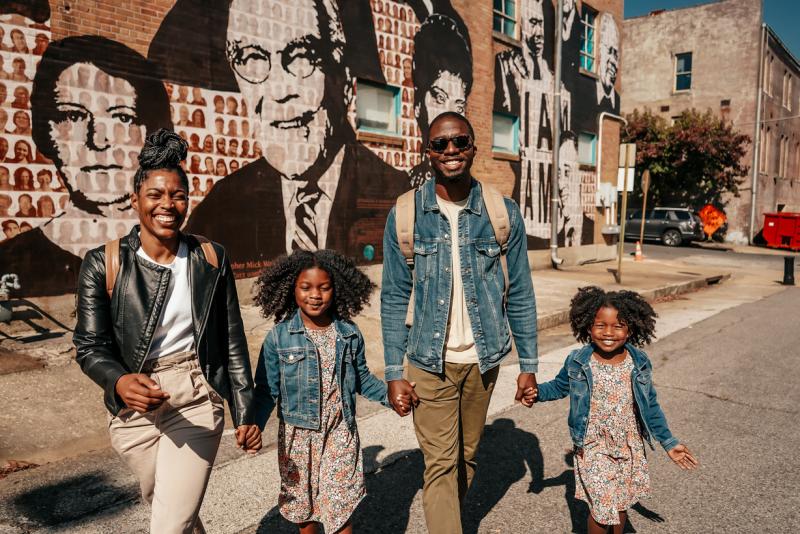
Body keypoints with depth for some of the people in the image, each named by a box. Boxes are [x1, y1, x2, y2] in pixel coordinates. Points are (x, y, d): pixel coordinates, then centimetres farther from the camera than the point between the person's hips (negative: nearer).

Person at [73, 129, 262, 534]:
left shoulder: (211, 259, -4)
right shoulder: (102, 265, -8)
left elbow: (233, 342, 0)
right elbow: (90, 347, -7)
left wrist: (245, 413, 0)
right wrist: (119, 382, -29)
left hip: (197, 400, -1)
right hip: (134, 409, 1)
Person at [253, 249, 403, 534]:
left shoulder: (350, 334, -3)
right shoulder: (278, 337, -9)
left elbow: (362, 378, 10)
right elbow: (267, 390, -5)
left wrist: (391, 395, -3)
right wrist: (253, 425, -19)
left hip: (340, 434, 0)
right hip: (297, 435, 0)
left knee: (340, 505, 2)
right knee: (301, 504, 17)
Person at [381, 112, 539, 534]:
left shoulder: (503, 213, -3)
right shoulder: (405, 215, -5)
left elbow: (519, 293, 2)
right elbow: (394, 297, -3)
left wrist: (528, 365, 1)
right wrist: (394, 372, -6)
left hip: (482, 359, 2)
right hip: (430, 361, -2)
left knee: (466, 455, 17)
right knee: (440, 463, 1)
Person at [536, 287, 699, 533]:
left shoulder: (639, 363, -7)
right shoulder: (577, 362, -13)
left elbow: (650, 407, 4)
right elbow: (559, 386, 5)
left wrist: (669, 442, 6)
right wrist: (536, 391, -12)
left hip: (630, 449, 3)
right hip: (594, 450, -2)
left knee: (621, 506, 18)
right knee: (602, 507, -1)